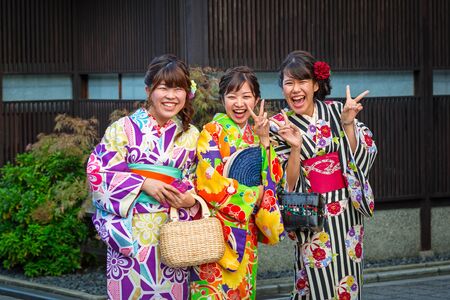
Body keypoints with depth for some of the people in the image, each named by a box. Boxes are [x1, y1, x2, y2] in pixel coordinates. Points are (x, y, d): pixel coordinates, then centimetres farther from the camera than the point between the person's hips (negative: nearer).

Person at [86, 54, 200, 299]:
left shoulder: (191, 135, 10)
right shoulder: (124, 128, -1)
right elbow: (98, 172, -5)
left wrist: (190, 199, -7)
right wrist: (144, 183, -13)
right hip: (132, 231, -3)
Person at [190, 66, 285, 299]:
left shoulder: (256, 135, 13)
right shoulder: (212, 131, -6)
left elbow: (273, 180, 5)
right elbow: (210, 184, -16)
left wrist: (264, 140, -5)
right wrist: (254, 194, -6)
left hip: (246, 234, 6)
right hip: (218, 230, -6)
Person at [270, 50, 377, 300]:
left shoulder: (336, 111, 4)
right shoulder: (277, 126, -2)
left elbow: (358, 157, -1)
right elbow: (288, 185, -7)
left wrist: (347, 123, -12)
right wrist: (295, 148, -21)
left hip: (347, 211, 3)